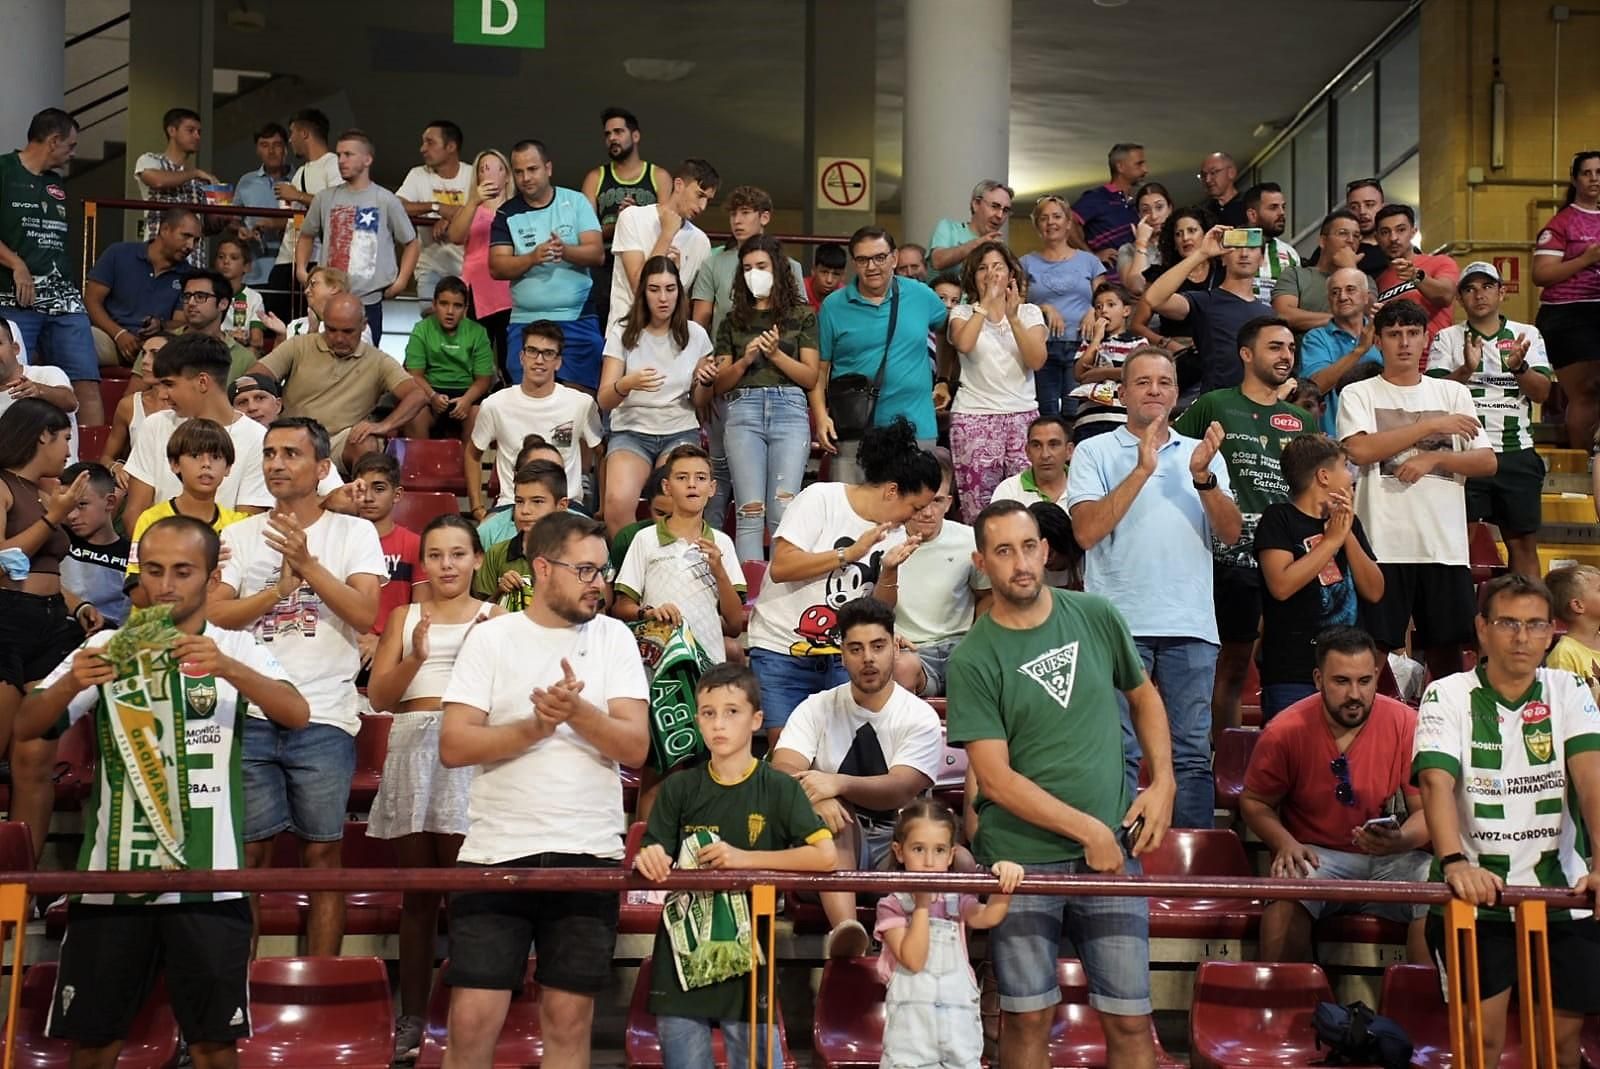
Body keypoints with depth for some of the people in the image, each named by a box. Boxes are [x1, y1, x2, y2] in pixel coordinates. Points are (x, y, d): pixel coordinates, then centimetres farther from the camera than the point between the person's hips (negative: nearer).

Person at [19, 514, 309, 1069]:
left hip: (207, 879, -1)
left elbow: (297, 715, -12)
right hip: (111, 877, 2)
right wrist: (70, 683, -22)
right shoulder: (107, 647, 8)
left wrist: (228, 668, -29)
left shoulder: (236, 649, 4)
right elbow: (26, 726, -1)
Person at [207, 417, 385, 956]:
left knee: (321, 853, 2)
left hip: (324, 719, -2)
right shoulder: (240, 535, 12)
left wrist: (307, 563, -15)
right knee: (249, 852, 4)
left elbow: (366, 615, -8)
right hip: (249, 716, 2)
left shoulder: (354, 533, 5)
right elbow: (213, 615, 0)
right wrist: (279, 588, -10)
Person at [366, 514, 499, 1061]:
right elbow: (379, 696, 6)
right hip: (413, 752, 2)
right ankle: (411, 1017, 7)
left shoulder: (494, 617, 9)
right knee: (417, 891, 4)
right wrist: (416, 657, -11)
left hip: (471, 754, -2)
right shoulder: (404, 616, 15)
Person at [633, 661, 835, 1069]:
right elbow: (655, 860, 4)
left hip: (747, 958, -2)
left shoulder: (778, 789, -1)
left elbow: (826, 856, -12)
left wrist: (745, 858, -15)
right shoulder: (679, 789, 5)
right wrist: (649, 860, -20)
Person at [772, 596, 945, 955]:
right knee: (830, 808, -35)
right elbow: (782, 771, -11)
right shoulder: (817, 709, 5)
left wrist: (838, 783, -35)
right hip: (837, 844, 1)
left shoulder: (920, 717, 0)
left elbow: (901, 790, -16)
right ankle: (844, 928, -55)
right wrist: (815, 796, -35)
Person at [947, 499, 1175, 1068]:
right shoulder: (973, 660, -8)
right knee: (1027, 1019, 6)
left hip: (1111, 851, 2)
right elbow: (996, 778, -11)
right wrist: (1087, 828, -12)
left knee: (1130, 1019, 4)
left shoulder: (1096, 617, 3)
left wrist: (1163, 782, 5)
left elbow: (1143, 696, 19)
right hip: (1021, 859, -2)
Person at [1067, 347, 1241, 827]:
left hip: (1191, 624, 3)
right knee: (1119, 751, -2)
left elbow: (1230, 533, 5)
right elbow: (1087, 530, -8)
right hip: (1119, 622, -3)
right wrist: (1142, 470, -12)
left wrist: (1203, 477, -10)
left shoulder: (1202, 453, 16)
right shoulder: (1094, 453, 6)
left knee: (1193, 751, 4)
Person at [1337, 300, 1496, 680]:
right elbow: (1360, 449, -13)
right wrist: (1432, 426, -8)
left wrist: (1433, 457, -9)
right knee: (1373, 648, -2)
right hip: (1383, 544, -3)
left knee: (1447, 645, 7)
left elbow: (1487, 463, 8)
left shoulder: (1454, 394, 14)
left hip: (1445, 545, 3)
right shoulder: (1358, 394, 5)